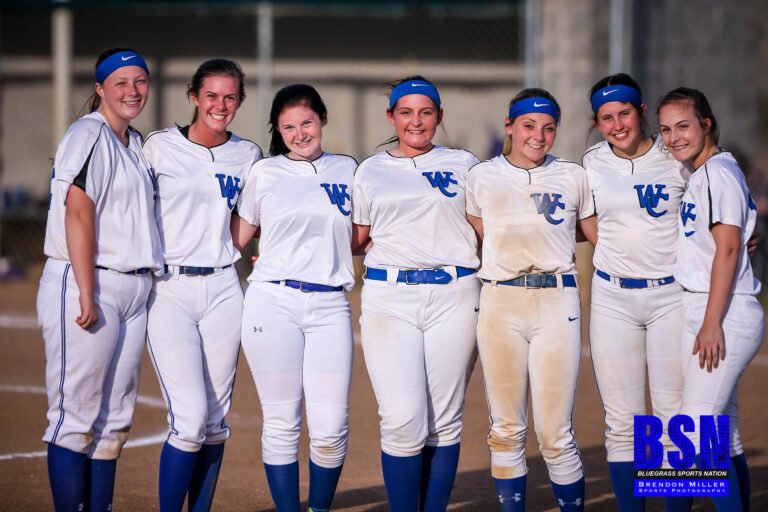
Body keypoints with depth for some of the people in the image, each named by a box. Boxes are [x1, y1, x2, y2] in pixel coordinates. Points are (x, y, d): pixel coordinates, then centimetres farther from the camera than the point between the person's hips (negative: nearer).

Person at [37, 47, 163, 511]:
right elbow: (78, 214, -15)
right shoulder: (89, 135, -8)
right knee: (76, 417, -7)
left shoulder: (135, 143, 18)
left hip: (134, 290, 9)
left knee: (115, 420, 10)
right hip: (89, 285, -9)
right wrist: (87, 295, -21)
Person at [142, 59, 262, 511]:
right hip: (169, 290, -4)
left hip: (223, 289, 4)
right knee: (190, 418, -13)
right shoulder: (159, 147, -1)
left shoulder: (247, 155, 10)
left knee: (216, 420, 4)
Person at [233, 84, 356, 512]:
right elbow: (240, 238, 14)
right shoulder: (264, 173, 8)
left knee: (331, 429, -5)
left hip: (330, 307, 1)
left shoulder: (346, 170, 13)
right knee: (282, 425, -1)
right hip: (273, 303, -1)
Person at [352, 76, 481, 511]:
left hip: (453, 296, 0)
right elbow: (357, 239, 19)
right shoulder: (370, 171, 15)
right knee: (403, 421, -11)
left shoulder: (463, 164, 12)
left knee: (445, 422, -1)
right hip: (389, 296, 0)